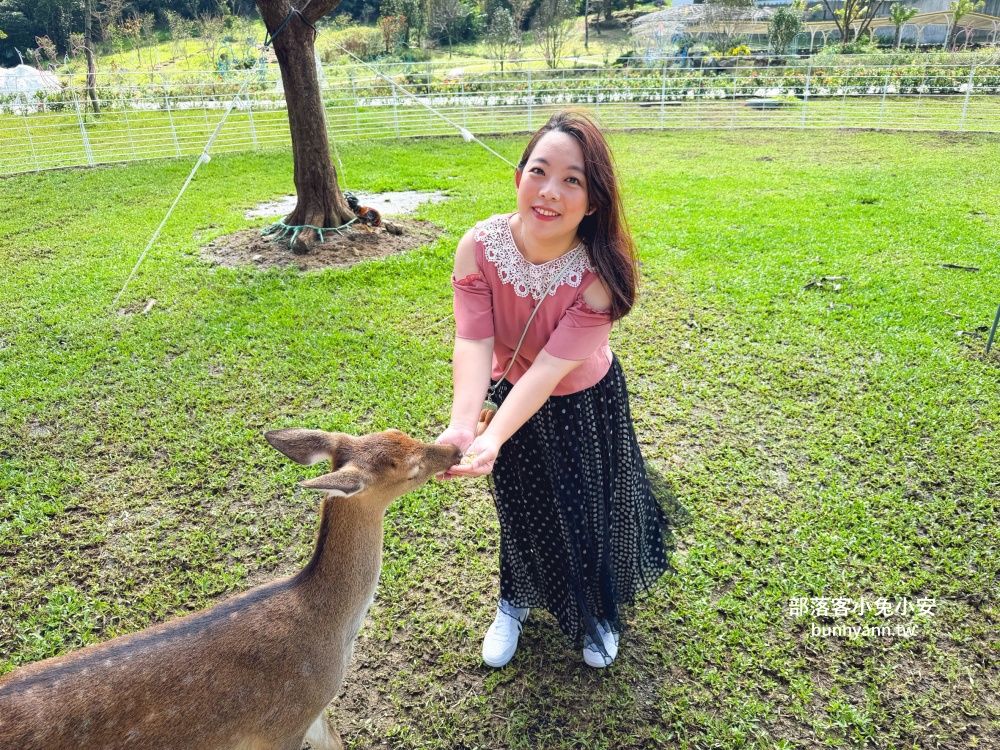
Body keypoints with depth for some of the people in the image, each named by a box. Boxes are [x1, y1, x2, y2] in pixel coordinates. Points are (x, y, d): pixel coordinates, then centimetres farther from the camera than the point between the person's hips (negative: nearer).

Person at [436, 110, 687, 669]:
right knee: (522, 512, 21)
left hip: (586, 404, -2)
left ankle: (600, 613, 48)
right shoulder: (479, 247, -26)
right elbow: (473, 344, -31)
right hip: (511, 395, 2)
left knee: (592, 513, 14)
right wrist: (463, 425, -48)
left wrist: (494, 439, -48)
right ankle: (517, 602, 52)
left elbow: (551, 369, -36)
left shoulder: (600, 274, -32)